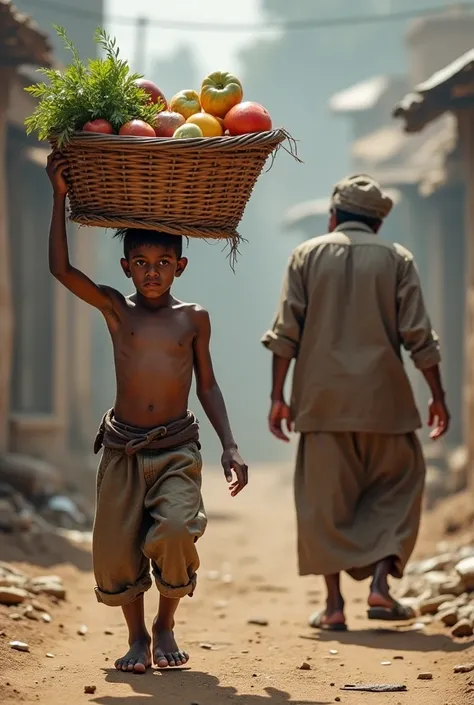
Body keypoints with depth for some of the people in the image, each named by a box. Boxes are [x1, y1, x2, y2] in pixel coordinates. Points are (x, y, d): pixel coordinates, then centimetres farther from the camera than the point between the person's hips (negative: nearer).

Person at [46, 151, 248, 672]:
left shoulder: (194, 319, 4)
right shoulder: (116, 310, 2)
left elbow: (207, 385, 11)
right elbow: (60, 268, -9)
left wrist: (229, 447, 3)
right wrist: (60, 197, -12)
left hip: (177, 448, -1)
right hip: (122, 448, 1)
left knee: (175, 531, -22)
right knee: (115, 551, -1)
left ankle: (166, 624, 5)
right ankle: (137, 637, 23)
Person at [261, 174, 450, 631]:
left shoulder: (307, 255, 5)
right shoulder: (396, 259, 4)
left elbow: (285, 332, -1)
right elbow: (418, 336, -1)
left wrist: (277, 396, 2)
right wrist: (438, 397, 4)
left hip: (323, 399, 1)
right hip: (383, 400, 0)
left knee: (324, 498, 6)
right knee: (396, 487, 14)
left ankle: (334, 604, 5)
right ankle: (380, 582, -2)